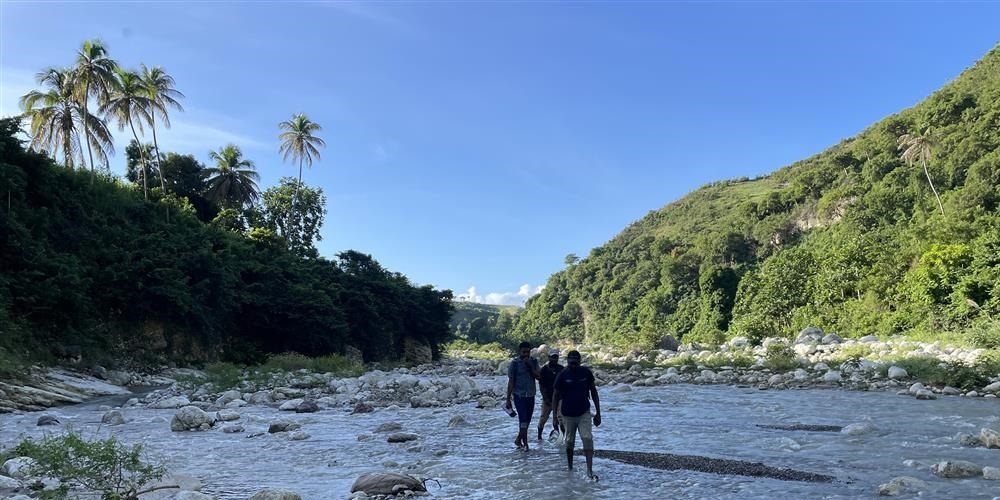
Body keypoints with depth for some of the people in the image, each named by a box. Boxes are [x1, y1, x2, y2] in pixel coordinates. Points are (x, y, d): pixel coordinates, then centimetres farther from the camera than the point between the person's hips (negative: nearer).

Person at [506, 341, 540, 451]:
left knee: (527, 420, 10)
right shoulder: (514, 363, -6)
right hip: (519, 395, -5)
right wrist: (508, 399, -6)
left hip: (531, 395, 5)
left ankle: (518, 440, 25)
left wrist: (530, 366, -15)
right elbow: (511, 382, -5)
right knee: (523, 419, -11)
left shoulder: (534, 361, 5)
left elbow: (538, 377, -3)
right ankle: (525, 443, -6)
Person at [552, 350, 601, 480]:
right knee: (569, 443, 10)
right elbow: (555, 396, -3)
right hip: (568, 414, -1)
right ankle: (570, 469, 29)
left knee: (588, 439, -13)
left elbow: (593, 392, 4)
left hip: (584, 413, 1)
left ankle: (589, 470, -11)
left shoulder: (586, 372, -5)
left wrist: (598, 413, 4)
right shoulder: (562, 375, -10)